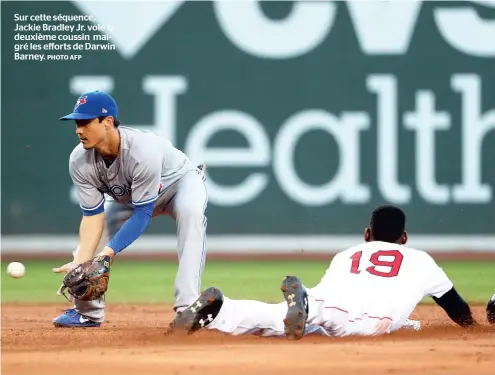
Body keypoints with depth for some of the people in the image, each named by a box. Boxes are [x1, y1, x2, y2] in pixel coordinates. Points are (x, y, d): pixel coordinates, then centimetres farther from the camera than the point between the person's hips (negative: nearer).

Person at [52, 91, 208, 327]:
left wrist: (109, 251, -44)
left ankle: (187, 307, -41)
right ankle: (87, 312, 12)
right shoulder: (79, 161, -26)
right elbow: (93, 216, -22)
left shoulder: (143, 151, -41)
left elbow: (142, 214, -35)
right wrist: (80, 262, -35)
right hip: (126, 197, 6)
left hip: (180, 181, -6)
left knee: (191, 212, -36)